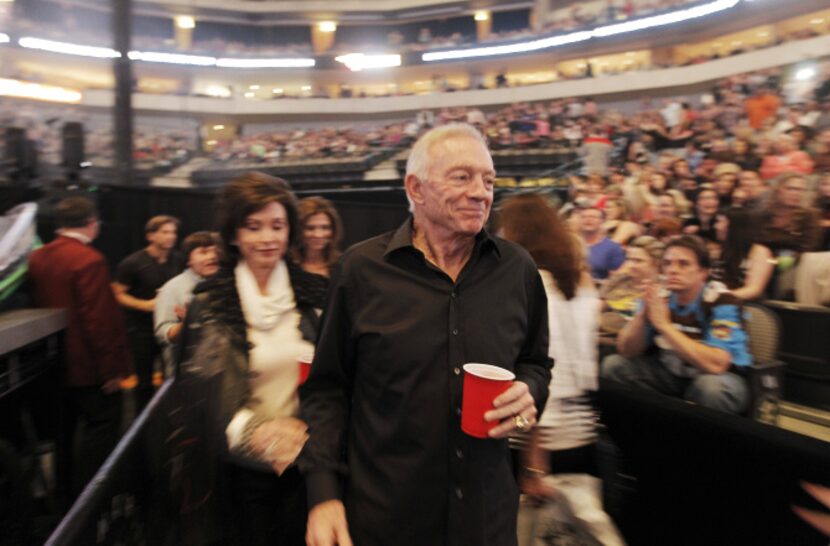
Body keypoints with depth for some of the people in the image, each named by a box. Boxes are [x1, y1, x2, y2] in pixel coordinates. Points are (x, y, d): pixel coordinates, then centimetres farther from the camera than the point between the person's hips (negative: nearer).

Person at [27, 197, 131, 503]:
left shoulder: (37, 258, 5)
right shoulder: (89, 260, -20)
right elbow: (99, 320, -23)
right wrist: (112, 367, -17)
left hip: (55, 364, 9)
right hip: (89, 366, -8)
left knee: (64, 431, 19)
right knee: (100, 427, 4)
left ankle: (64, 496, 33)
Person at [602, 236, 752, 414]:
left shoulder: (722, 302, -21)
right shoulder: (659, 296, -8)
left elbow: (716, 365, -35)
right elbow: (626, 351, -8)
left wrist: (664, 325, -34)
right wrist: (642, 314, -25)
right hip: (672, 374, 5)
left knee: (710, 385, -37)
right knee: (613, 365, -8)